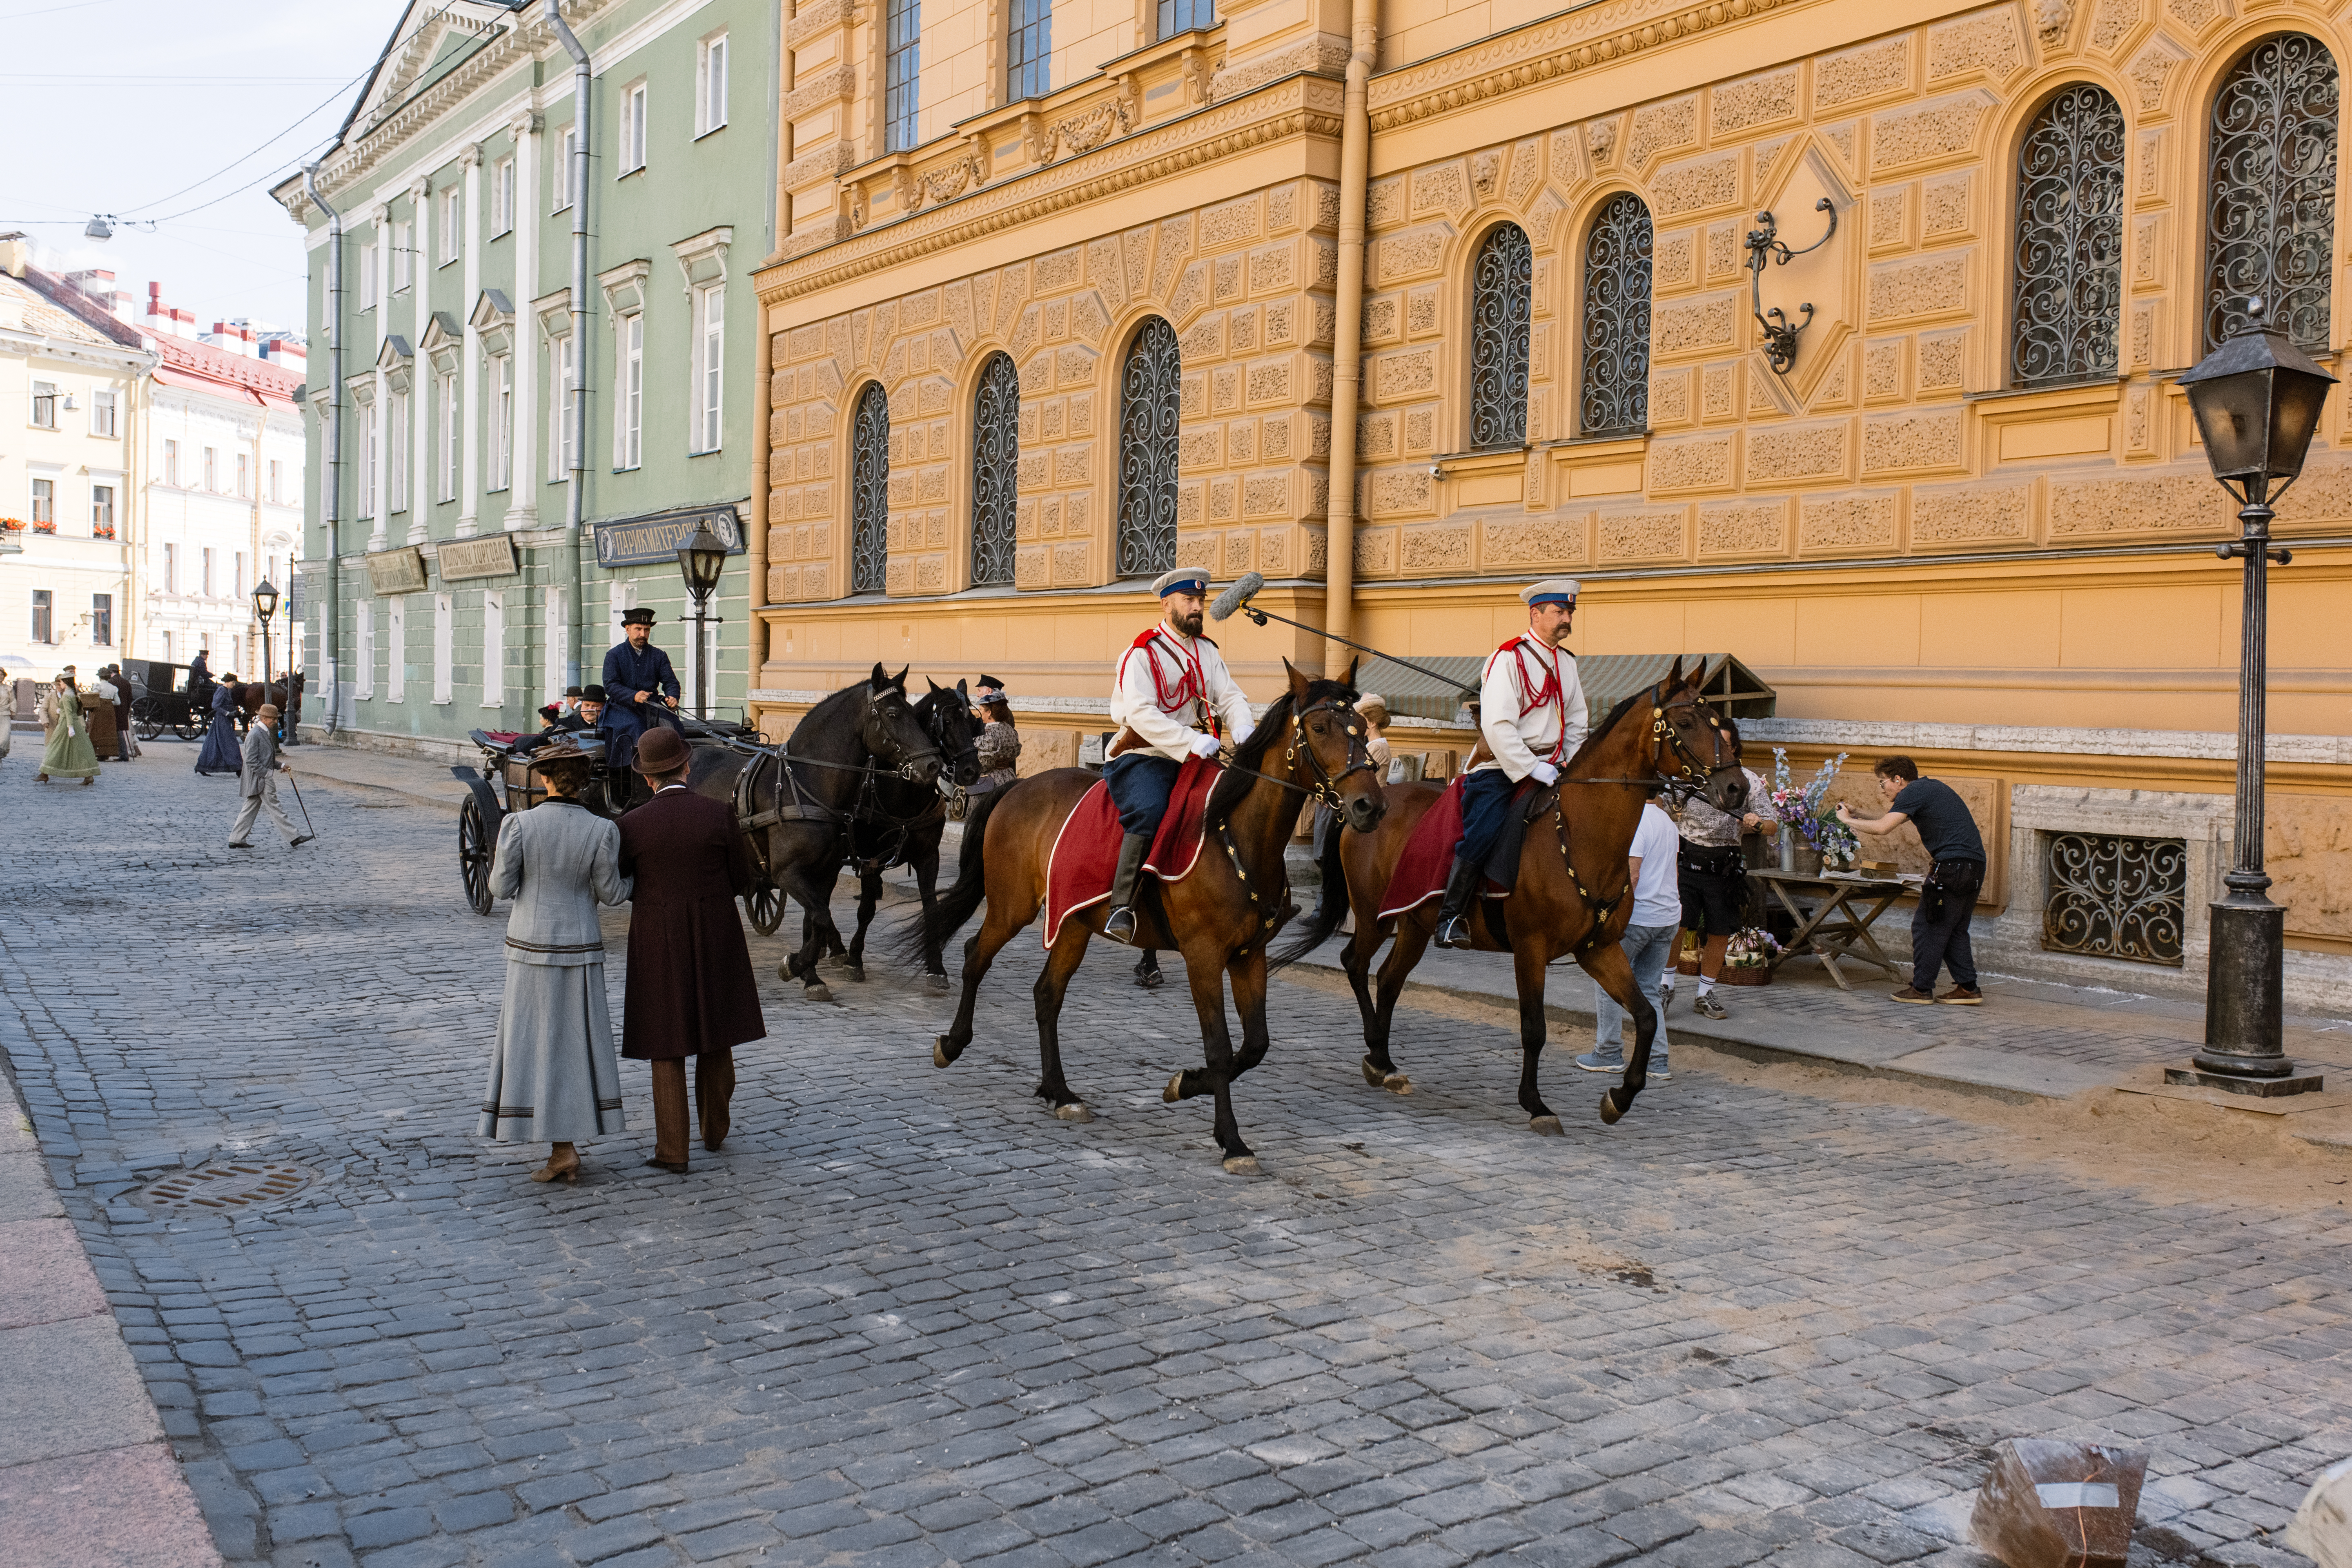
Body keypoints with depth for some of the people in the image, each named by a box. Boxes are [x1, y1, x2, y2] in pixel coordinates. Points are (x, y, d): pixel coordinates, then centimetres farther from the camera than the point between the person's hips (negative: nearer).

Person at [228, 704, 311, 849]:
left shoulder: (266, 733, 15)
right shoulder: (254, 735, -17)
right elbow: (252, 761, -20)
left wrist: (280, 765, 12)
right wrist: (267, 774, -19)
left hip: (264, 777, 10)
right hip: (259, 779, -10)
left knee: (251, 808, 12)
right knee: (275, 808, -6)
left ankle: (236, 839, 16)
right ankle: (293, 837, -4)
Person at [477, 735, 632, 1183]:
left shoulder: (519, 824, -11)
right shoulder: (601, 831, -9)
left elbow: (501, 888, -6)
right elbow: (610, 893, -3)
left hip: (530, 946, -1)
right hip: (580, 946, 1)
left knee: (536, 1043, 6)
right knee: (577, 1042, 12)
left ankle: (563, 1150, 4)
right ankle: (565, 1149, 16)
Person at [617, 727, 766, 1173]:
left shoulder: (633, 825, -10)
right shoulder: (719, 814, -9)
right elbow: (741, 881, -3)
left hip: (659, 942, -1)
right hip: (715, 936, 1)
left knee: (667, 1046, 7)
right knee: (715, 1035, 19)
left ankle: (672, 1150, 8)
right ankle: (715, 1129, 32)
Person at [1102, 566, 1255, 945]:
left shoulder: (1208, 652, 16)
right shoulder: (1141, 654, -6)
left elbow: (1230, 697, 9)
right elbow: (1140, 713, -19)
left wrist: (1241, 730, -15)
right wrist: (1190, 742, -29)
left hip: (1193, 757, 7)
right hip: (1143, 757, -7)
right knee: (1149, 811, -34)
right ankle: (1121, 905, -32)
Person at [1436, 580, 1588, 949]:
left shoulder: (1567, 663, 13)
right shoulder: (1508, 659, -11)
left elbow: (1575, 724, 19)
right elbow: (1497, 726, -19)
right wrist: (1534, 769, -23)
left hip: (1550, 768, 7)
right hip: (1502, 767, -7)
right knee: (1482, 834, -22)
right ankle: (1452, 915, -7)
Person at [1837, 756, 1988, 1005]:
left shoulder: (1914, 791, -8)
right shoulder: (1929, 787, 22)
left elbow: (1883, 827, -19)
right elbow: (1891, 819, 33)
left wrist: (1847, 820, -5)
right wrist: (1856, 815, 27)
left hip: (1953, 864, -10)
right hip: (1974, 866, 10)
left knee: (1927, 926, -1)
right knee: (1955, 929, 14)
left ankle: (1921, 989, 2)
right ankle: (1968, 988, 11)